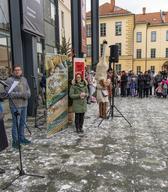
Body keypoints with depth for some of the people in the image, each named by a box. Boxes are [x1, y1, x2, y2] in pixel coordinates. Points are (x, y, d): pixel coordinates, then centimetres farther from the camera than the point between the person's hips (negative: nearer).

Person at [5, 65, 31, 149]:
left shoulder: (24, 79, 10)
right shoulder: (9, 80, -9)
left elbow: (28, 90, 11)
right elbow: (8, 93, -18)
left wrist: (27, 94, -12)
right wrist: (20, 94, -23)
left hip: (24, 105, 6)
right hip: (15, 105, -6)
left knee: (23, 122, 14)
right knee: (16, 123, -2)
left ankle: (21, 138, 28)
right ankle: (15, 141, 10)